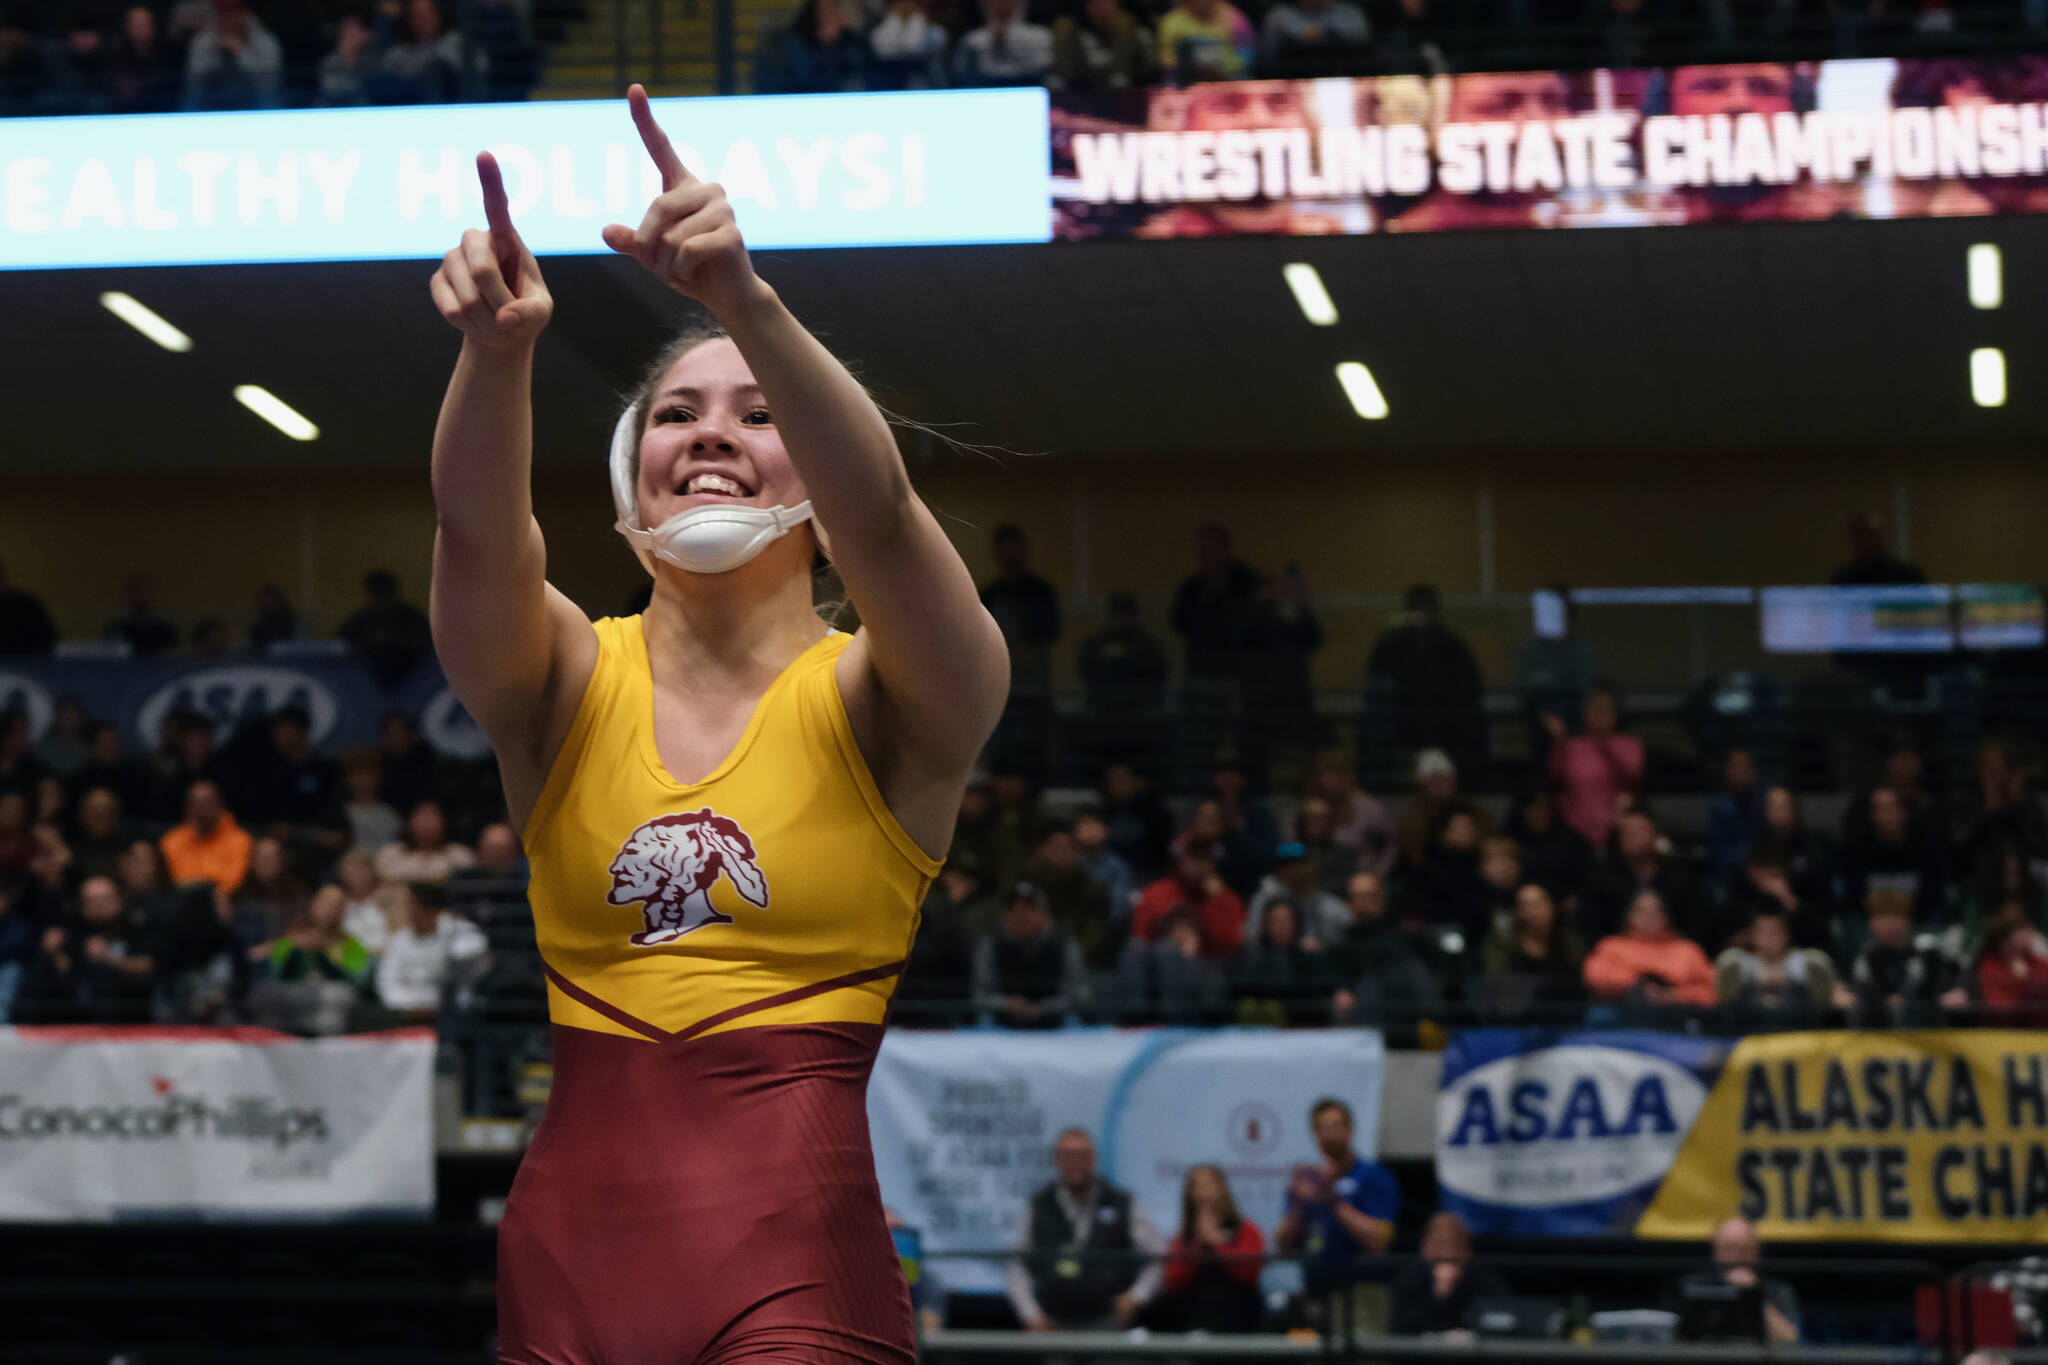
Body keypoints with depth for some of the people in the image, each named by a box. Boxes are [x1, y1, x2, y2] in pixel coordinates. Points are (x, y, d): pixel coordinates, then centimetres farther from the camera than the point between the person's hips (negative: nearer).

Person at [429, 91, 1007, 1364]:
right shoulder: (569, 684, 6)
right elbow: (480, 533, -14)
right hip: (570, 1244, 3)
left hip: (800, 1257, -3)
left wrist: (749, 305, -37)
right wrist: (498, 351, -35)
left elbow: (880, 514, -20)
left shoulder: (883, 701, 0)